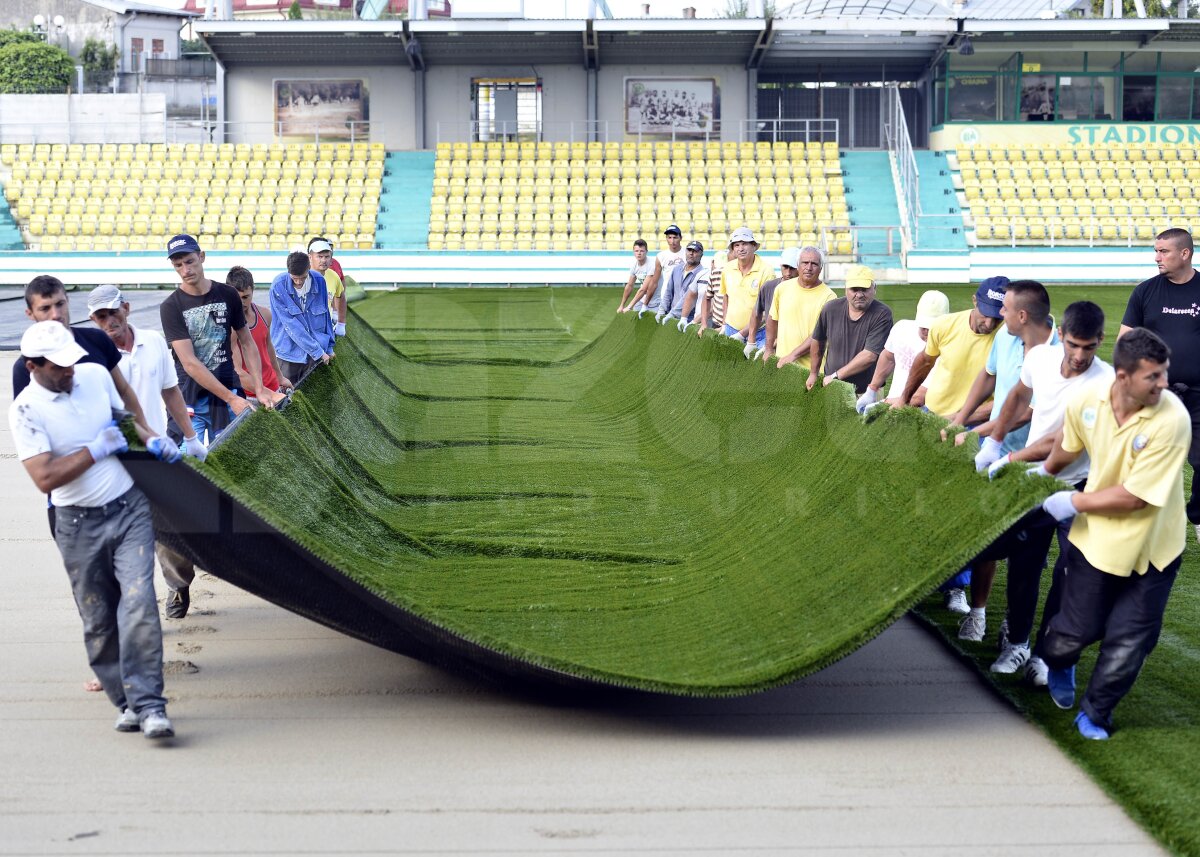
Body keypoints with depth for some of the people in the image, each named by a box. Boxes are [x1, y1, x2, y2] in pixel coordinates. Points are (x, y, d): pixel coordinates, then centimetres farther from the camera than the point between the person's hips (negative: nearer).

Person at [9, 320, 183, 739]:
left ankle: (148, 704, -12)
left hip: (129, 508, 2)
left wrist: (150, 438, 6)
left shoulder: (96, 374, 2)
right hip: (80, 526, -2)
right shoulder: (26, 410, -13)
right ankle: (126, 702, 22)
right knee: (98, 622, 7)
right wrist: (97, 448, -17)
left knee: (138, 603, -13)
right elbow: (45, 477, -22)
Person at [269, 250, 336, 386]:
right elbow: (291, 324, -16)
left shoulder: (319, 281, -4)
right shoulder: (278, 286, -15)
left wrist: (329, 347, 9)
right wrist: (318, 351, -16)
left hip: (318, 353, 3)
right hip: (289, 353, -3)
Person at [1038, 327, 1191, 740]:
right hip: (1096, 536, 2)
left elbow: (1135, 497, -25)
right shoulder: (1088, 401, -15)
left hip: (1150, 549, -2)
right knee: (1077, 629, 9)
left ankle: (1095, 713, 30)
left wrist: (1075, 502, -15)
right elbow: (1068, 444, 10)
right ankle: (1057, 663, 45)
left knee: (1127, 643, 6)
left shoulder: (1172, 420, -28)